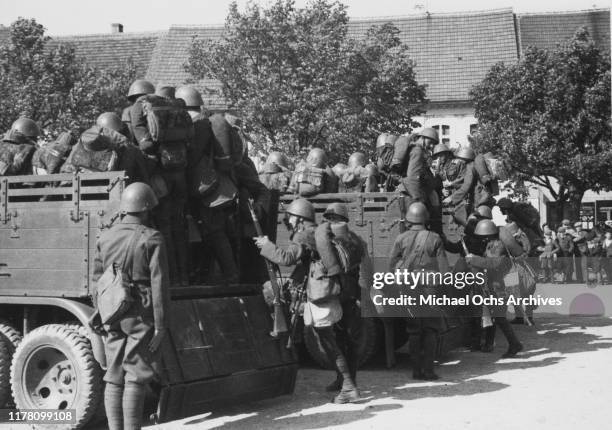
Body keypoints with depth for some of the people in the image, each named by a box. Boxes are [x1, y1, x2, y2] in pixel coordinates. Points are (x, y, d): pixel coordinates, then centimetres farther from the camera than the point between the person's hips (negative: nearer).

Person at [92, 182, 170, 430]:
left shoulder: (105, 238, 9)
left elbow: (97, 282, 12)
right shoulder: (151, 239, -7)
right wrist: (161, 326, -9)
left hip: (112, 317, 5)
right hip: (141, 316, -5)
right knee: (135, 379, -4)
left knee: (114, 379, 9)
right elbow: (159, 285, -11)